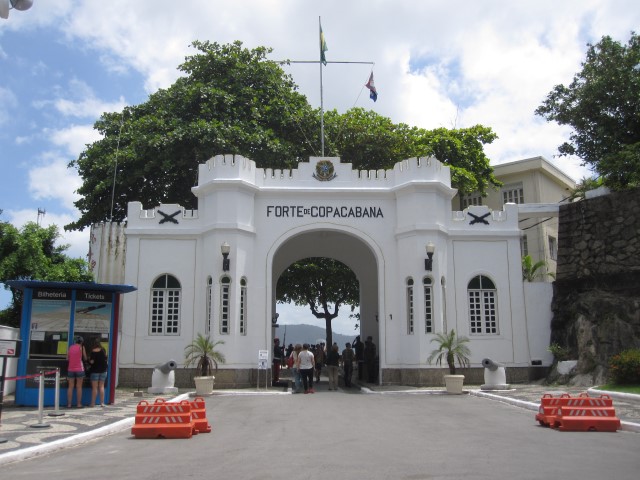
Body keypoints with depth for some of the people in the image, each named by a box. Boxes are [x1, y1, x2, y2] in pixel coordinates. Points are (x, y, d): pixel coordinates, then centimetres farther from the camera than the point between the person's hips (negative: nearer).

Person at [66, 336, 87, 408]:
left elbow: (67, 359, 9)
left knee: (70, 387, 7)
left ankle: (69, 404, 6)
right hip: (79, 369, -3)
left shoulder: (70, 347, 11)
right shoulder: (81, 347, 1)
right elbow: (85, 358, 5)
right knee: (79, 387, 2)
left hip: (70, 369, 3)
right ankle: (79, 404, 2)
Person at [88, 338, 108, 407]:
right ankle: (102, 402, 7)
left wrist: (89, 359, 4)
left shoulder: (93, 352, -12)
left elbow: (91, 362, -16)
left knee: (94, 387, 1)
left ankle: (93, 403, 4)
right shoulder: (103, 350, 0)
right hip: (103, 370, 4)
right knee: (101, 386, 9)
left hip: (95, 371, -3)